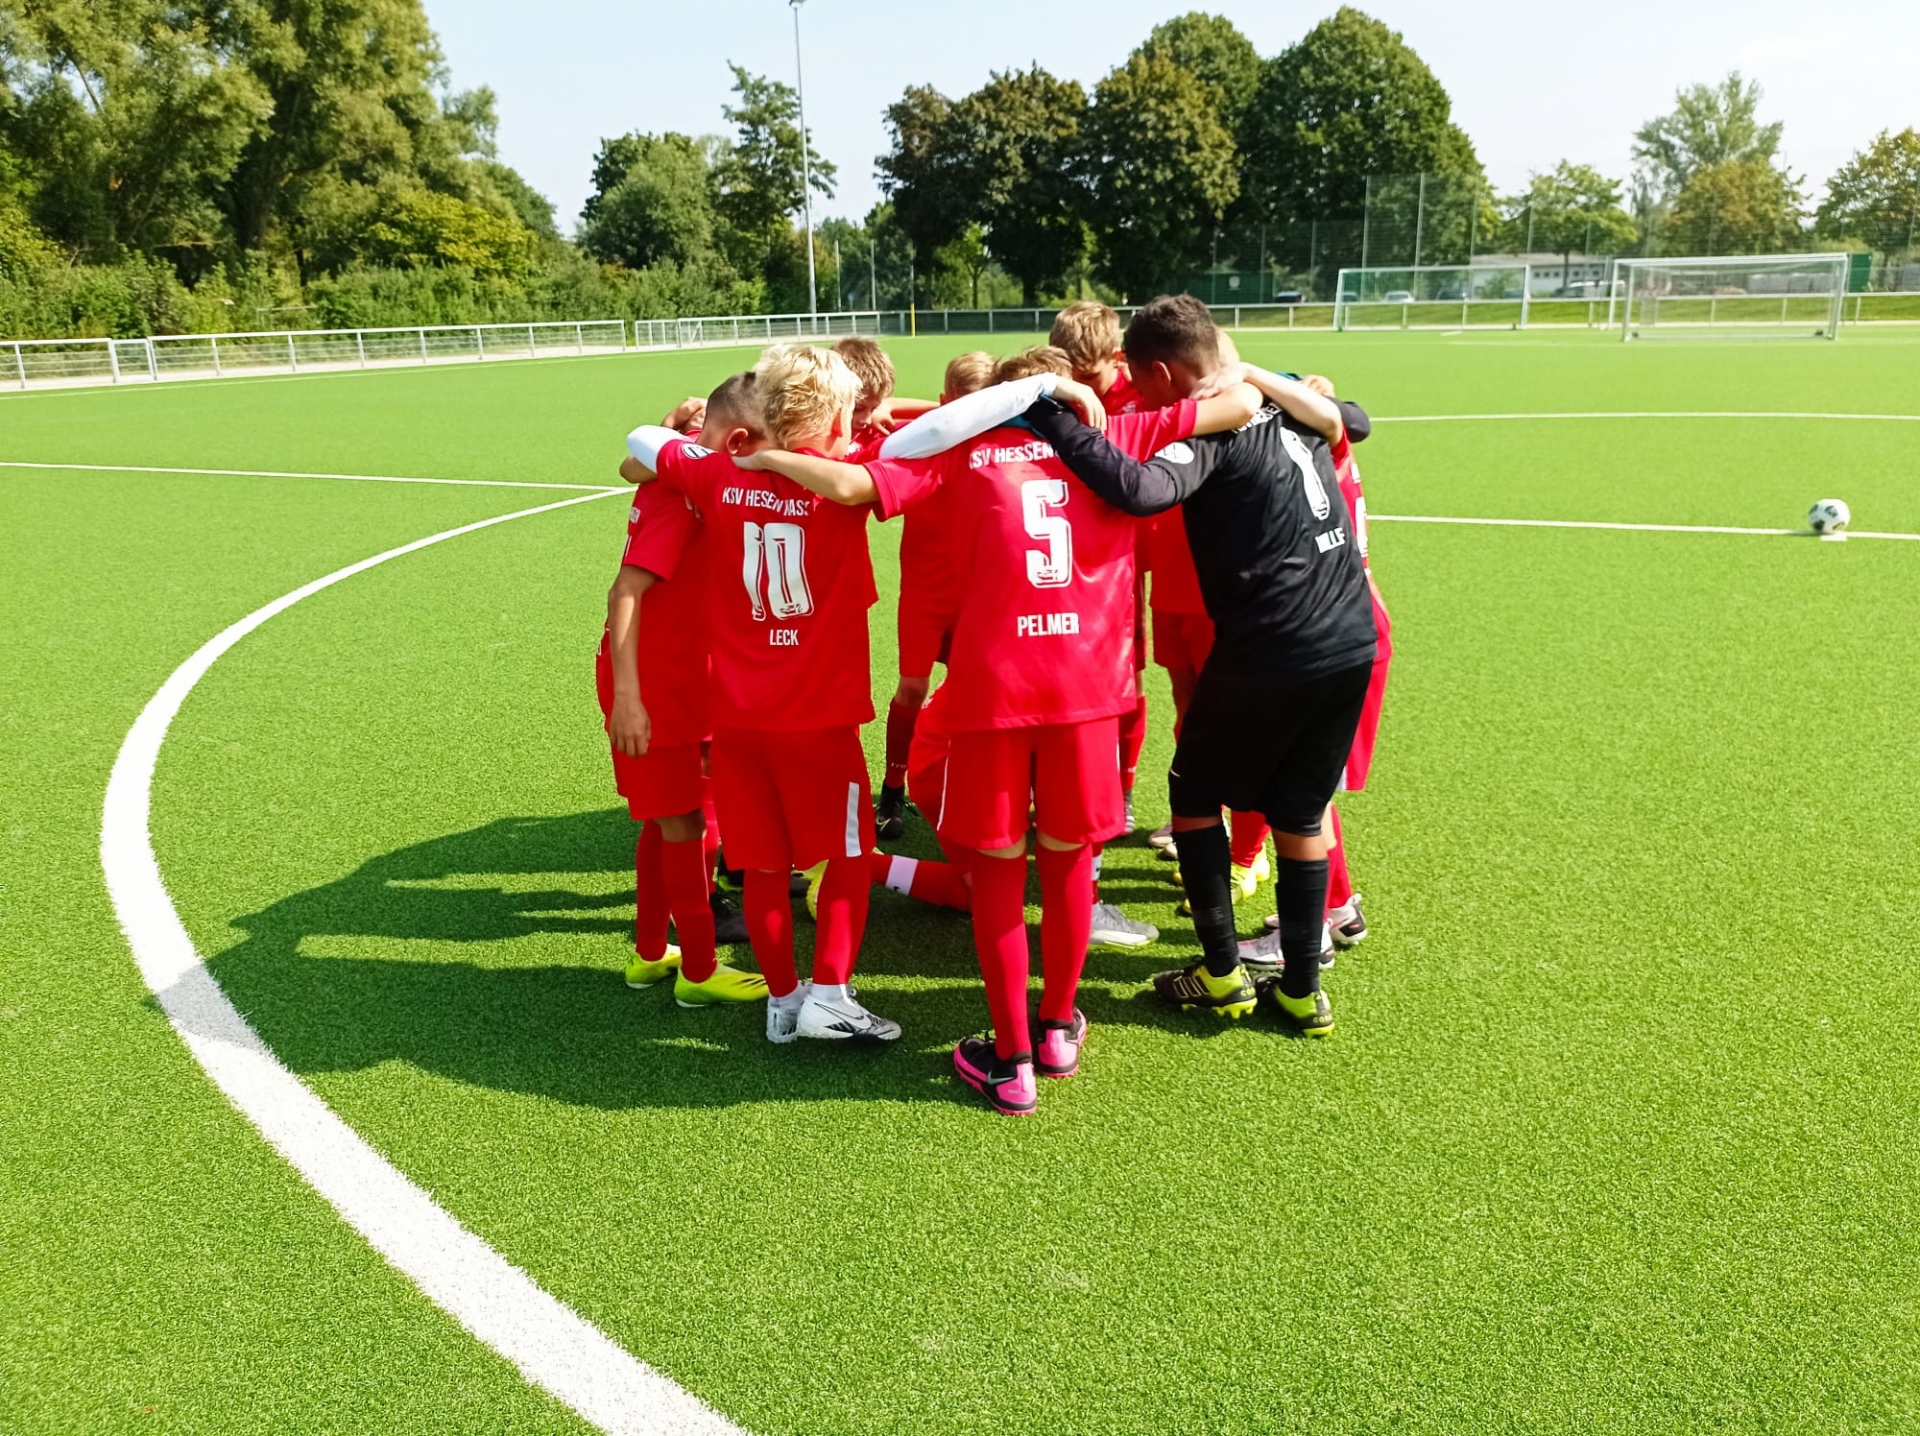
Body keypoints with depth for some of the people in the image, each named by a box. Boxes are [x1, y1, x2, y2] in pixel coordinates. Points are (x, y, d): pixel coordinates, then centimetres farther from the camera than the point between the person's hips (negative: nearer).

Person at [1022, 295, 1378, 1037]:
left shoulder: (1207, 426, -13)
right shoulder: (1289, 405, 10)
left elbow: (1143, 490, -33)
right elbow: (1342, 419, 34)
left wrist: (1054, 421, -28)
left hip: (1271, 654, -7)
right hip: (1350, 642, 7)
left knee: (1195, 797, 14)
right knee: (1299, 815, 19)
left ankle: (1223, 974, 19)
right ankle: (1301, 988, 25)